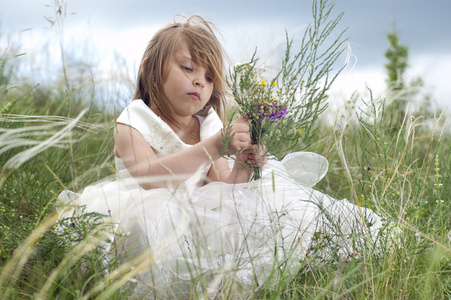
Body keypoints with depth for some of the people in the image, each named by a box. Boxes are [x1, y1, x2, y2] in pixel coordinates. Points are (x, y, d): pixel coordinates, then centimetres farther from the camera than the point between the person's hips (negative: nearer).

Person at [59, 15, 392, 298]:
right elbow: (148, 179, -26)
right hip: (155, 218, -3)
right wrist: (216, 145, -33)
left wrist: (240, 169, -21)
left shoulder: (208, 128, 12)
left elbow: (223, 192, 3)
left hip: (200, 219, 4)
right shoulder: (133, 123, -4)